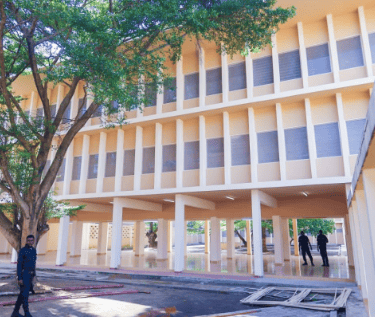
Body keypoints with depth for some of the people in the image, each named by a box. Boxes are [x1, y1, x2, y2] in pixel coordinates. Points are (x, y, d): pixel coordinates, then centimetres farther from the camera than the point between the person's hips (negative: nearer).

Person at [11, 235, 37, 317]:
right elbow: (19, 265, -15)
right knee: (25, 294, -6)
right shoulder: (22, 251, -14)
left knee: (22, 294, 12)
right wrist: (19, 278, -18)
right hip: (23, 275, -7)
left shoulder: (34, 250, 10)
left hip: (30, 275, 7)